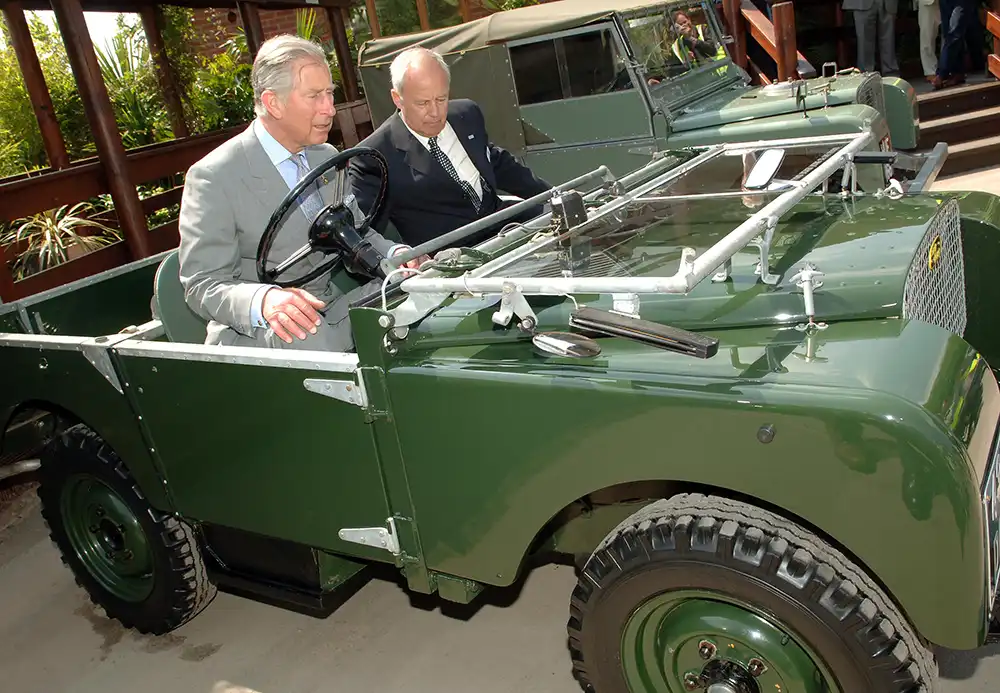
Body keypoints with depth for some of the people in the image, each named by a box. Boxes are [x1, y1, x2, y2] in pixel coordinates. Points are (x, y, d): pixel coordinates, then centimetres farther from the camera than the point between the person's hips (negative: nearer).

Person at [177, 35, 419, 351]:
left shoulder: (327, 157, 11)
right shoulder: (213, 178, -11)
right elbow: (203, 285, -12)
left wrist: (394, 253, -6)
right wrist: (262, 301, -35)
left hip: (342, 305, 7)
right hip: (259, 333, -6)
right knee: (308, 339, -39)